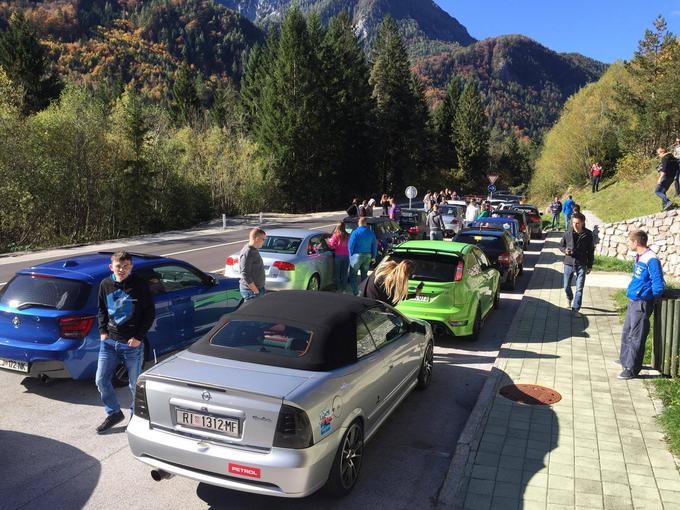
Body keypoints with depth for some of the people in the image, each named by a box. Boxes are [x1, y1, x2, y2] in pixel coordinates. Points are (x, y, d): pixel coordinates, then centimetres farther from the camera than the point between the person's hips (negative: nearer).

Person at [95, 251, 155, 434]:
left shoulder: (140, 285, -11)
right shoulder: (105, 284, 1)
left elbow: (150, 312, -6)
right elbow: (101, 309, 17)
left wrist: (139, 337, -11)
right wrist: (102, 330, 4)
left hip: (132, 343, -4)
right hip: (109, 341, 4)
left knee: (135, 384, 6)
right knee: (101, 380, 7)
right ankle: (114, 413, 28)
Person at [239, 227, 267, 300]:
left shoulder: (254, 250, 10)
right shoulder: (247, 253, -20)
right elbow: (245, 275, -23)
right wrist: (256, 291, -20)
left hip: (258, 288, 10)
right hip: (250, 291, -10)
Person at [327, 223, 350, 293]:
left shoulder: (336, 236, -10)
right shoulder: (347, 236, 1)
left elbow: (332, 246, -8)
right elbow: (349, 245, 9)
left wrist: (328, 241, 8)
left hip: (338, 255, -3)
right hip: (346, 255, 3)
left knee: (337, 272, 6)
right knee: (345, 273, 10)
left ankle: (338, 288, 6)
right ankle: (344, 288, 13)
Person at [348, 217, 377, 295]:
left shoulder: (356, 232, -11)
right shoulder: (371, 233, 4)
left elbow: (351, 245, -11)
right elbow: (374, 245, 8)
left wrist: (351, 255, 0)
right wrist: (373, 256, 16)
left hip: (357, 255, -5)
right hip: (367, 256, 5)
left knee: (353, 275, 3)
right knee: (364, 275, 16)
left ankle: (355, 292, -3)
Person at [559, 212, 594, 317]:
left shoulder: (588, 234, -6)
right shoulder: (567, 233, -5)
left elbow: (591, 251, 3)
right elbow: (561, 246, 7)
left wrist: (590, 266, 3)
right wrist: (565, 250, -17)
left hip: (581, 265, -1)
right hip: (568, 263, 1)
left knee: (579, 288, -1)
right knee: (567, 286, 10)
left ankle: (576, 309, 7)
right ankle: (569, 299, 41)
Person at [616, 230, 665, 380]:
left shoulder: (651, 260, -22)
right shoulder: (640, 257, 6)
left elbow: (659, 285, -20)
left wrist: (650, 297, -7)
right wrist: (631, 291, 13)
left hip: (641, 304, -9)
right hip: (633, 301, 9)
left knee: (636, 337, 0)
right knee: (627, 332, 21)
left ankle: (632, 369, 9)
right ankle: (625, 359, 37)